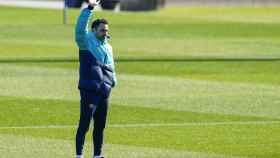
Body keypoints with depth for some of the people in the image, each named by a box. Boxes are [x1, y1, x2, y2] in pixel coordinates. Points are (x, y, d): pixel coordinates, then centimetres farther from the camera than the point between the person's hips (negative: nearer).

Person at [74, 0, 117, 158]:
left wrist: (113, 80, 13)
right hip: (89, 90, -7)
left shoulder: (108, 47, 18)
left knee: (100, 126, 11)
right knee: (84, 125, -7)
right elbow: (80, 27, -20)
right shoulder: (86, 40, -2)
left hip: (105, 91, 7)